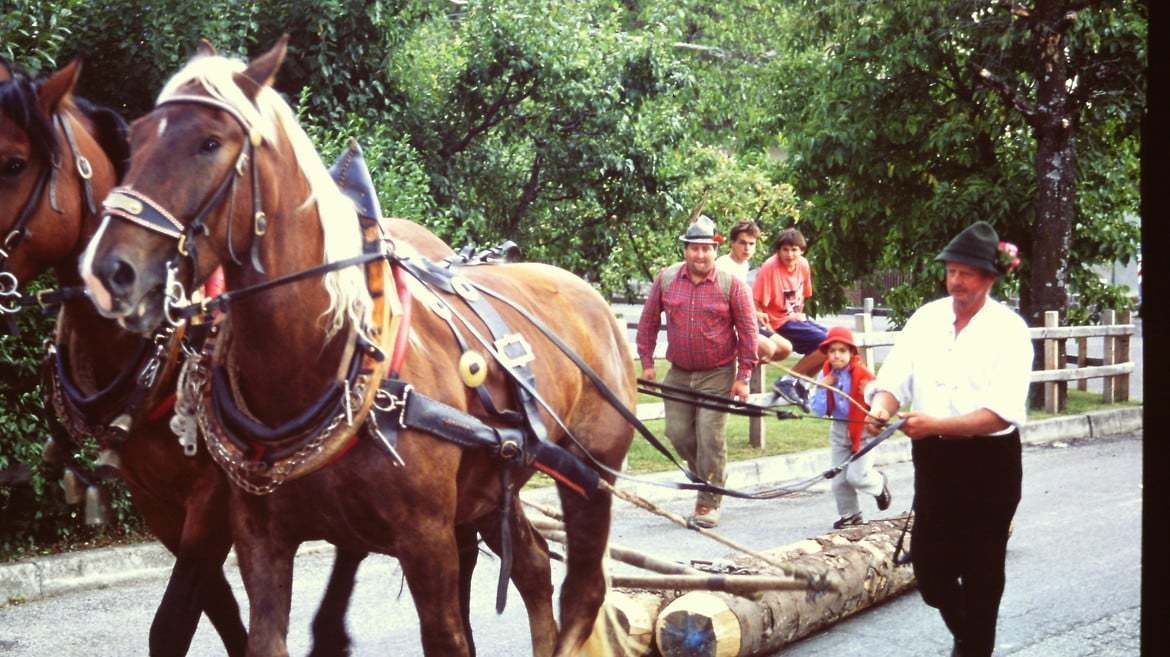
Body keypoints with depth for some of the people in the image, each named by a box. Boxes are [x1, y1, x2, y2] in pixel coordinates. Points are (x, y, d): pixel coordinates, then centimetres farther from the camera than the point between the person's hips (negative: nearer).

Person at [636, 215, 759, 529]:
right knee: (678, 433, 4)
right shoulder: (665, 280, 0)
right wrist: (646, 362, 5)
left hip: (718, 375, -4)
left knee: (710, 436, -8)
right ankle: (707, 476, 31)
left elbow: (748, 331, -4)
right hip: (678, 374, 4)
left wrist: (743, 377, -7)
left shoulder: (731, 285, -7)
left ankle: (708, 503, 2)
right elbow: (648, 322, 9)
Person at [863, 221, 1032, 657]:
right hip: (933, 459, 5)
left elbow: (1001, 413, -21)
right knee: (929, 568, 11)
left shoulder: (1009, 330, -12)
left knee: (981, 572, 5)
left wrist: (935, 424, -32)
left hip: (988, 462, -5)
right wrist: (883, 408, -23)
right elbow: (895, 380, 0)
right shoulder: (926, 318, 4)